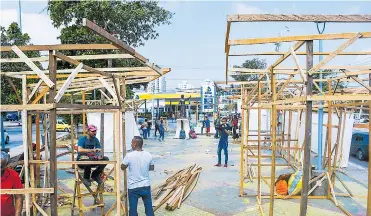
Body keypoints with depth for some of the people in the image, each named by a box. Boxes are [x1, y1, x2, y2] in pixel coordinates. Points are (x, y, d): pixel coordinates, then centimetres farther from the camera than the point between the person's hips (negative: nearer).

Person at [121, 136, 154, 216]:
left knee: (133, 209, 10)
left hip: (133, 187, -2)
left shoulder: (129, 155, -15)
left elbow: (122, 167, 0)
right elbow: (152, 168, 9)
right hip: (146, 186, 2)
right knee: (149, 207, 13)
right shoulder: (149, 155, -6)